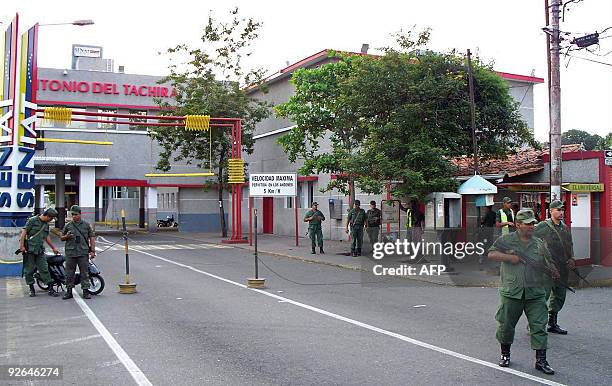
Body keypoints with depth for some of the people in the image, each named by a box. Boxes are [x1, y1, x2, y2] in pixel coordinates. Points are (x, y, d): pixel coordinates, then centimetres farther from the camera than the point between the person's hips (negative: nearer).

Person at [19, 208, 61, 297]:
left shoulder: (46, 224, 15)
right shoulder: (32, 220, -6)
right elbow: (24, 232, -10)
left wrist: (53, 248, 29)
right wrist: (21, 245, -16)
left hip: (40, 250, 5)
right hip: (29, 250, -5)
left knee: (44, 269, 0)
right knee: (29, 270, 3)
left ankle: (51, 289, -2)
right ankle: (31, 289, 14)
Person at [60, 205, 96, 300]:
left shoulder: (86, 225, 8)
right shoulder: (68, 226, 10)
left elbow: (92, 237, 8)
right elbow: (61, 238, 17)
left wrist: (93, 250, 1)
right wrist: (66, 236, -7)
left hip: (83, 253, -1)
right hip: (70, 253, 1)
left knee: (85, 273, 0)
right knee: (69, 273, 5)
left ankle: (86, 292, 5)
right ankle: (69, 291, 14)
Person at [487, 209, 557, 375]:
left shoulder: (539, 244, 11)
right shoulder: (506, 240, 2)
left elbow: (548, 263, 18)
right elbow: (491, 254, -3)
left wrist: (555, 274, -1)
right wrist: (509, 257, -13)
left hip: (535, 293, 2)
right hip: (511, 292, -2)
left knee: (539, 326, -2)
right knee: (506, 325, 8)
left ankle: (541, 360, 7)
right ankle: (505, 354, 29)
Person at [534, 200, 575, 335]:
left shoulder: (565, 228, 15)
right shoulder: (542, 227, -6)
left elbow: (570, 245, 24)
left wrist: (571, 259, 8)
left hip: (562, 269, 7)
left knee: (559, 297, 13)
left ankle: (552, 324, 26)